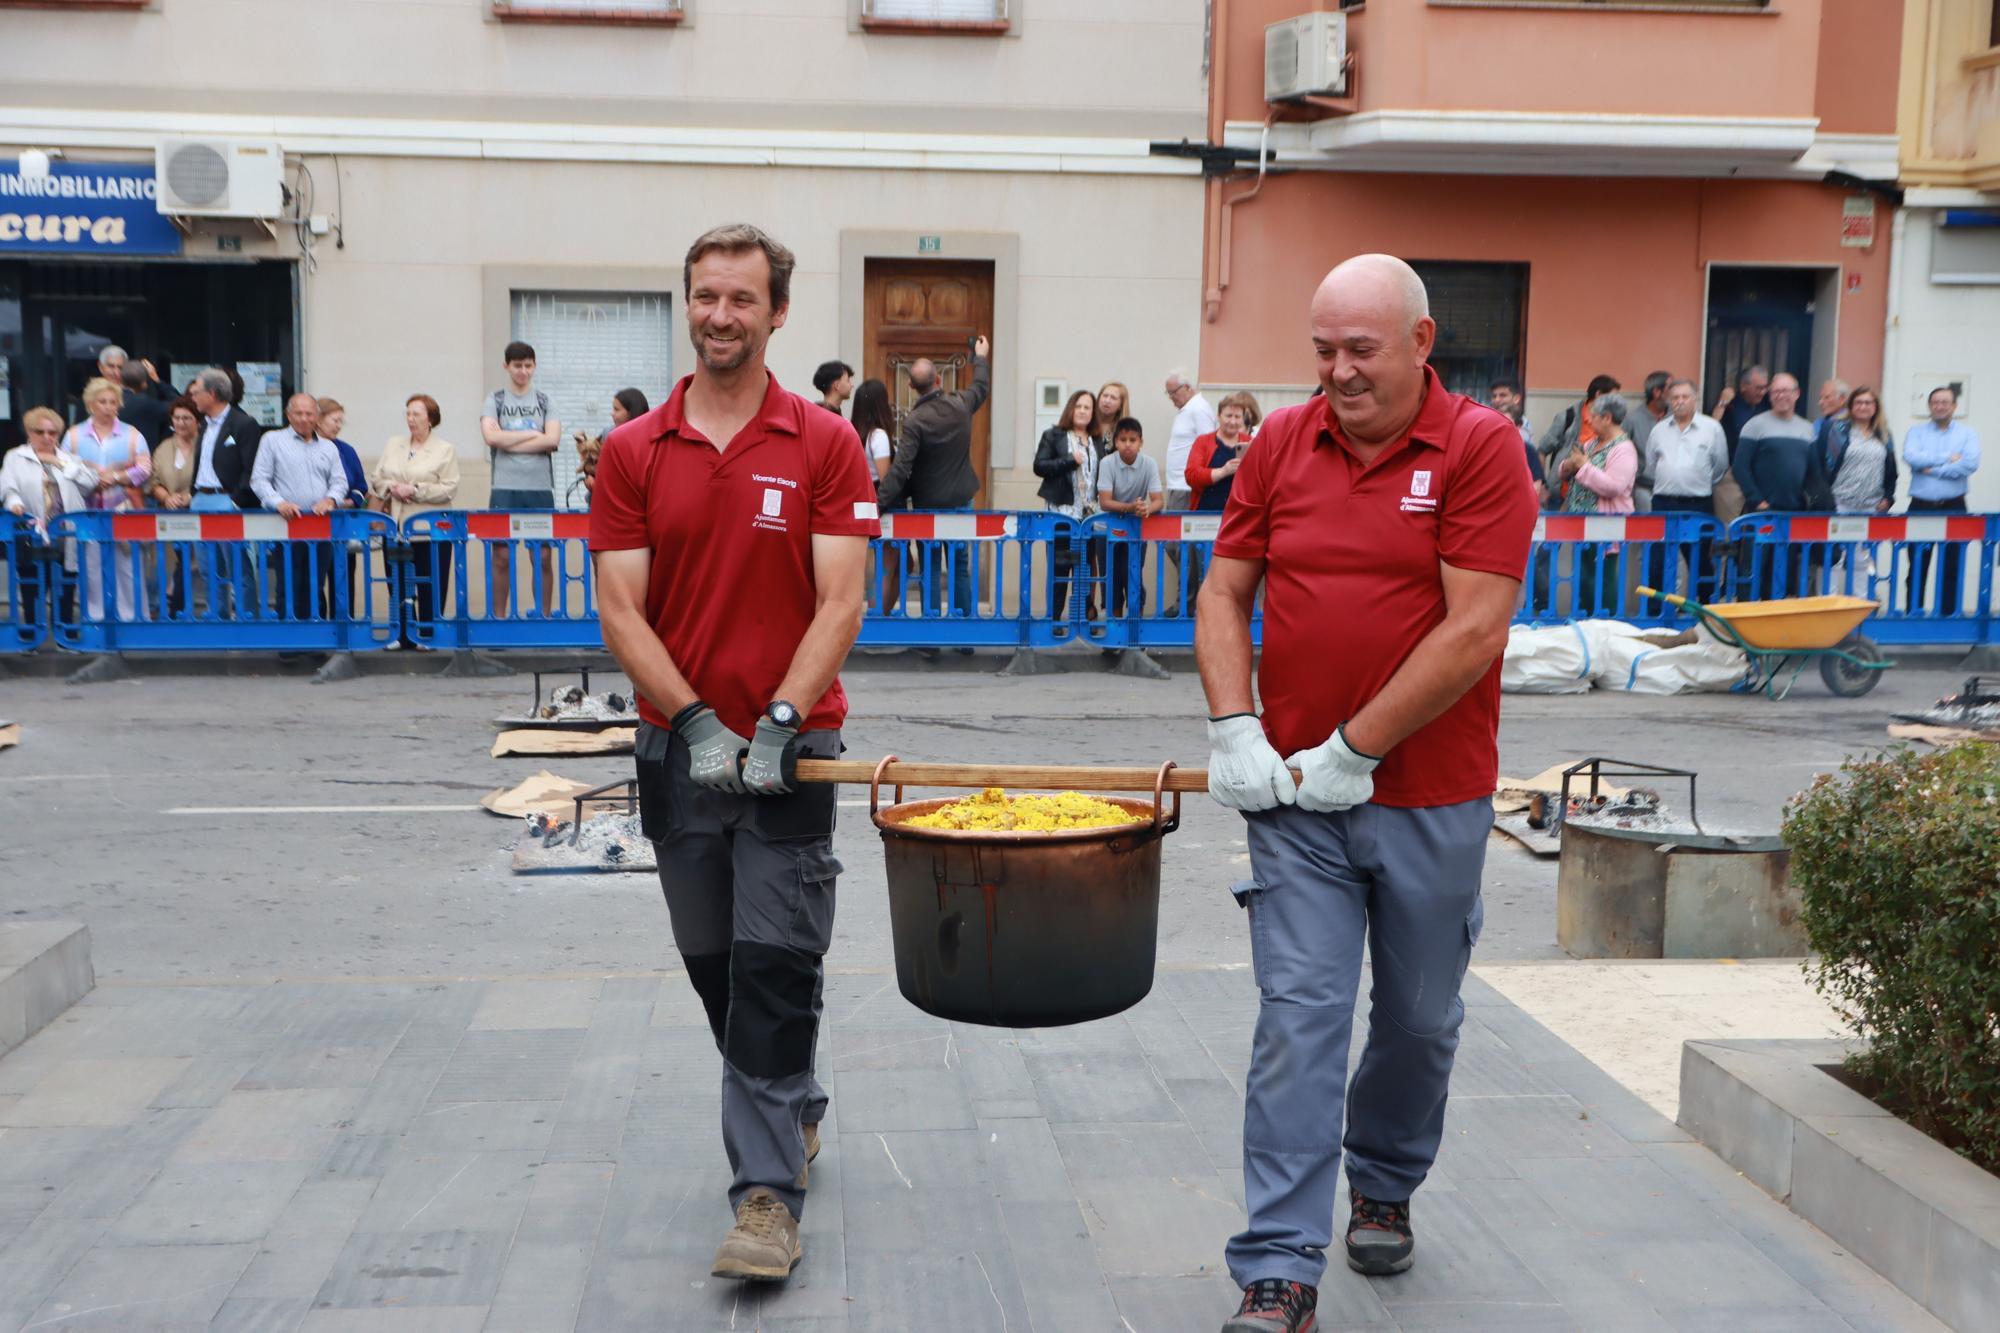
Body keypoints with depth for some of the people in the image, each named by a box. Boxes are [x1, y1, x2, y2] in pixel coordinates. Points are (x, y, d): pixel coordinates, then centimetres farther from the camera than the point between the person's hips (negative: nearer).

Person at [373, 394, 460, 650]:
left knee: (430, 586, 0)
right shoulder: (393, 445, 15)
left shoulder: (445, 450, 1)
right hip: (396, 527, 4)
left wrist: (415, 490, -15)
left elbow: (449, 489, -7)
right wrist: (391, 488, -6)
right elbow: (376, 479, 16)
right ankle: (403, 635, 15)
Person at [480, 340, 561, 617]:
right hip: (505, 489, -1)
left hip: (540, 489, 1)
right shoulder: (495, 401, 7)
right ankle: (499, 616, 7)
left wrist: (510, 444, -8)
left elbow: (553, 439, -5)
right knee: (502, 556, 0)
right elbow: (491, 437, -9)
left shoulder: (544, 401, 10)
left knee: (544, 557, 1)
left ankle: (544, 615, 8)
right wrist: (532, 433, -6)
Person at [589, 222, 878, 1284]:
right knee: (711, 959, 14)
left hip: (788, 749, -3)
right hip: (679, 746, 3)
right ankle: (795, 1112, 37)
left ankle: (768, 1188, 3)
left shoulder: (826, 445, -3)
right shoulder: (632, 452, 2)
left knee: (776, 964, -5)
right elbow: (621, 609, -1)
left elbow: (839, 602, -8)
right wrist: (695, 720, -13)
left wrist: (779, 721, -18)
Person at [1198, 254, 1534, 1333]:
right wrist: (1233, 732, -6)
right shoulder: (1280, 443, 3)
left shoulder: (1480, 448, -9)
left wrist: (1354, 749, -15)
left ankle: (1383, 1187, 41)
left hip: (1432, 800, -1)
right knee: (1298, 1018, -3)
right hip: (1297, 796, 1)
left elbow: (1474, 631, -15)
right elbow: (1222, 593, 7)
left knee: (1420, 1019, 15)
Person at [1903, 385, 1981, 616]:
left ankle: (1949, 614, 9)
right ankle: (1913, 615, 10)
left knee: (1952, 567, 2)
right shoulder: (1917, 432, 7)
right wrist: (1947, 458, -11)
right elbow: (1910, 457, -13)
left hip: (1953, 508, 0)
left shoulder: (1967, 433, 5)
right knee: (1917, 566, 4)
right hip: (1921, 506, 0)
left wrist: (1933, 469, -13)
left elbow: (1971, 464, -12)